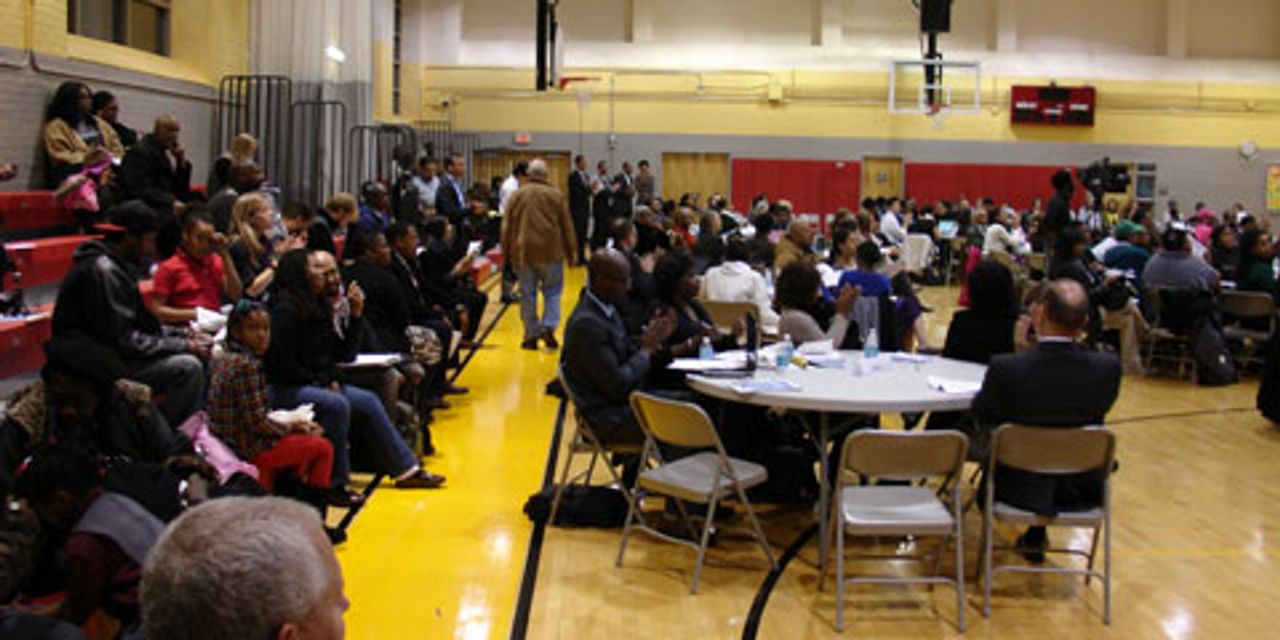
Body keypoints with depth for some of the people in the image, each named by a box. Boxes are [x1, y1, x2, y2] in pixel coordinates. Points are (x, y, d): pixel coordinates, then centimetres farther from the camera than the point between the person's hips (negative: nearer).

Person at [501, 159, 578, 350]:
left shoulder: (517, 195, 3)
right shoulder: (556, 195, -2)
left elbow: (507, 226, 6)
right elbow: (567, 226, 0)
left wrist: (506, 252, 14)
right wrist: (572, 252, 8)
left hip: (523, 253, 2)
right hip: (550, 251, -2)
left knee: (528, 295, 8)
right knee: (552, 291, 9)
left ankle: (531, 335, 11)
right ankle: (548, 327, -8)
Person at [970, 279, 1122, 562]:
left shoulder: (1005, 368, -26)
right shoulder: (1108, 368, -19)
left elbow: (981, 415, -7)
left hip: (1020, 489, -2)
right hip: (1082, 491, 2)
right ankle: (1035, 536, 44)